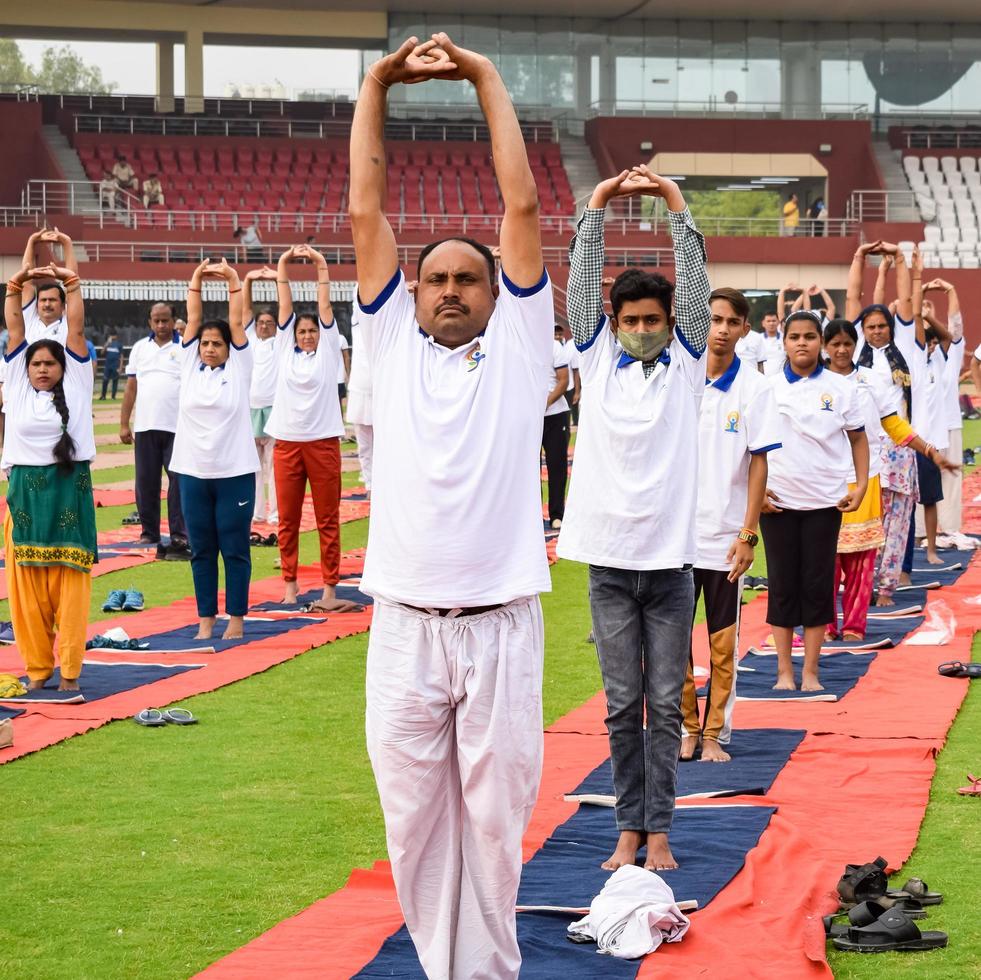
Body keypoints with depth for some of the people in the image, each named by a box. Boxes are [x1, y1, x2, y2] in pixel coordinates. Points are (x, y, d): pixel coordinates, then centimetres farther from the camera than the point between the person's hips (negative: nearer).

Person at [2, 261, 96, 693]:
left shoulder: (76, 384, 7)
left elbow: (76, 328, 4)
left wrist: (70, 283, 1)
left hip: (70, 490, -1)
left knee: (70, 582, -3)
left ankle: (69, 670, 0)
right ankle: (37, 668, 8)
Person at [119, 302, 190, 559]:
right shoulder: (139, 348, 13)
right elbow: (131, 387, 13)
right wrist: (124, 424, 8)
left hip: (178, 427, -3)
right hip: (145, 427, 3)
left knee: (179, 481, -5)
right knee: (146, 483, 7)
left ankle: (179, 537, -3)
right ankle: (149, 535, 16)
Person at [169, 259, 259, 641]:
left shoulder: (238, 368, 1)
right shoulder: (189, 365, 8)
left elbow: (237, 323, -4)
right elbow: (193, 321, 5)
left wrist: (234, 281, -3)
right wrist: (196, 280, 0)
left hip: (234, 473, -3)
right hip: (193, 472, 3)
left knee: (235, 550, 2)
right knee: (201, 551, 7)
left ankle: (236, 620, 7)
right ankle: (206, 621, 13)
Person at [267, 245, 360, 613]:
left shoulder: (328, 351, 7)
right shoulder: (285, 350, 11)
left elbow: (325, 307, 2)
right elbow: (285, 307, 7)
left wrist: (321, 266, -1)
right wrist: (283, 266, 2)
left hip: (322, 441, -2)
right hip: (287, 441, 2)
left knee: (328, 519, 0)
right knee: (287, 520, 4)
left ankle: (329, 589, 1)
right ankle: (290, 583, 13)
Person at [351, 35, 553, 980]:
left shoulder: (517, 344, 7)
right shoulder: (392, 343, 11)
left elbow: (523, 205, 3)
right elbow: (364, 212, 8)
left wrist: (487, 77, 6)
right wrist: (377, 83, 7)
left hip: (500, 625, -1)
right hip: (404, 626, 1)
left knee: (494, 819, 5)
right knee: (414, 820, 6)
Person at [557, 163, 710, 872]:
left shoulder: (686, 362, 6)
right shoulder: (598, 360, 7)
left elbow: (696, 286, -4)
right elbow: (583, 285, 0)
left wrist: (676, 205, -11)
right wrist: (597, 207, -8)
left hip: (670, 559, -1)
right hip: (610, 557, 1)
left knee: (665, 704, 3)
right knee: (623, 704, 5)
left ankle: (658, 828, 8)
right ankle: (630, 825, 12)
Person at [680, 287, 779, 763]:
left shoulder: (754, 388, -3)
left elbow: (758, 464, -3)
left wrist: (748, 535, -8)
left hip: (726, 537, -1)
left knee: (724, 643, 4)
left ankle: (715, 733, 14)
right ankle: (687, 728, 17)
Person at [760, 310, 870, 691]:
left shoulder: (839, 388, 2)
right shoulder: (767, 388, 0)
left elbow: (858, 438, 9)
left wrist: (861, 485, -1)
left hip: (825, 502, 0)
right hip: (777, 501, 0)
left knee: (818, 585, 2)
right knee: (782, 585, 3)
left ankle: (810, 673, 9)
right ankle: (784, 672, 10)